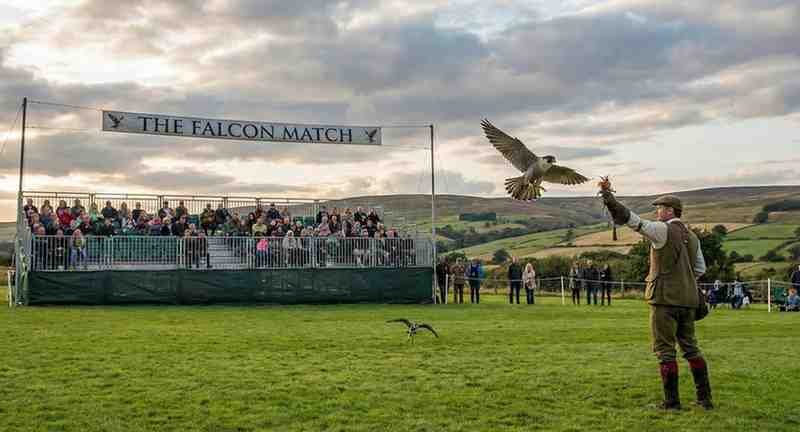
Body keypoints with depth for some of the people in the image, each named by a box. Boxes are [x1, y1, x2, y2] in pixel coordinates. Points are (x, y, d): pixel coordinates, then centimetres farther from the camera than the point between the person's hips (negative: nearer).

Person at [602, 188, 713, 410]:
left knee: (665, 350, 0)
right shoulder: (692, 237, 13)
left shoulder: (663, 231, -10)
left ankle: (671, 402, 3)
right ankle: (705, 398, 17)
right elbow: (700, 269, 19)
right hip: (688, 299, 7)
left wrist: (607, 195, -16)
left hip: (665, 298, -7)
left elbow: (632, 219, -17)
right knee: (690, 347, 15)